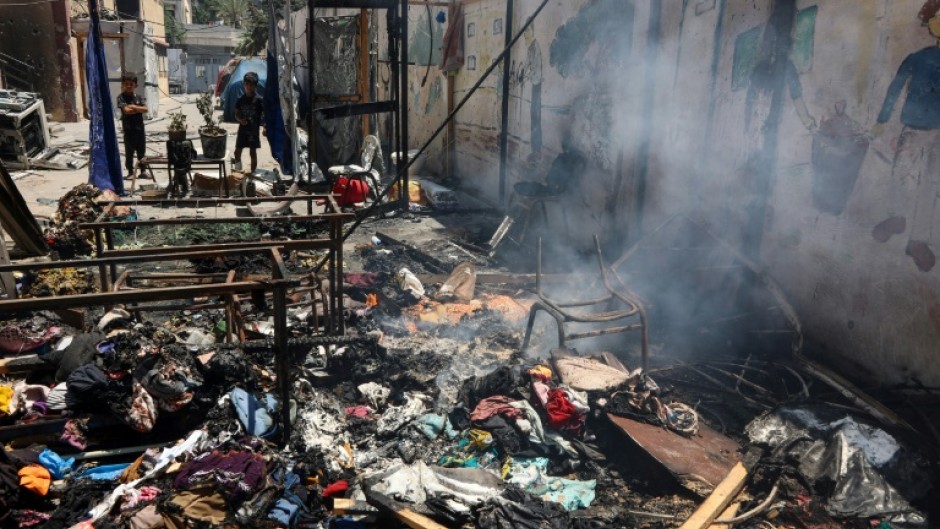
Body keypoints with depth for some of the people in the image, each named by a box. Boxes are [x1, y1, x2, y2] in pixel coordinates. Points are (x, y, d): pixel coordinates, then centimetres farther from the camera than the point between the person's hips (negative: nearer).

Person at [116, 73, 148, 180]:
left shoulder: (139, 97, 8)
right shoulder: (121, 97, -5)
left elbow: (145, 109, -6)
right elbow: (126, 110, -17)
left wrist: (133, 107, -14)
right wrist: (139, 109, -8)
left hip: (140, 128, 4)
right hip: (128, 129, -4)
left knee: (141, 151, 11)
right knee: (129, 152, 3)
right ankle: (130, 173, 9)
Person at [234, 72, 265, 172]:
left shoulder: (259, 100, -7)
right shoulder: (240, 100, 3)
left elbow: (264, 114, -8)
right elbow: (236, 114, 10)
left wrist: (264, 127, -20)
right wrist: (240, 119, -12)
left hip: (254, 130, -3)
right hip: (242, 129, 3)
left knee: (253, 152, 5)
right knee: (237, 151, 7)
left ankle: (252, 172, 14)